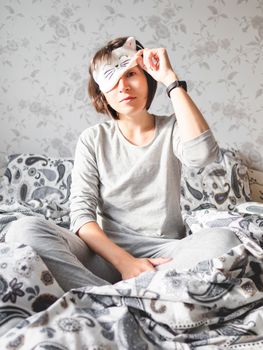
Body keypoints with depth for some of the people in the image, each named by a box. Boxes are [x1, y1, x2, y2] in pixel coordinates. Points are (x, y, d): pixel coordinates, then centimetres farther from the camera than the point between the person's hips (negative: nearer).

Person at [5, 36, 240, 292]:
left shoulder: (172, 128, 7)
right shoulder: (93, 139, 6)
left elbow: (202, 154, -18)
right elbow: (81, 212, -4)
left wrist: (171, 79, -11)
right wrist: (124, 261, -20)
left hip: (163, 254, 0)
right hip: (107, 250, 0)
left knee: (223, 239, -31)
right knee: (24, 229, -24)